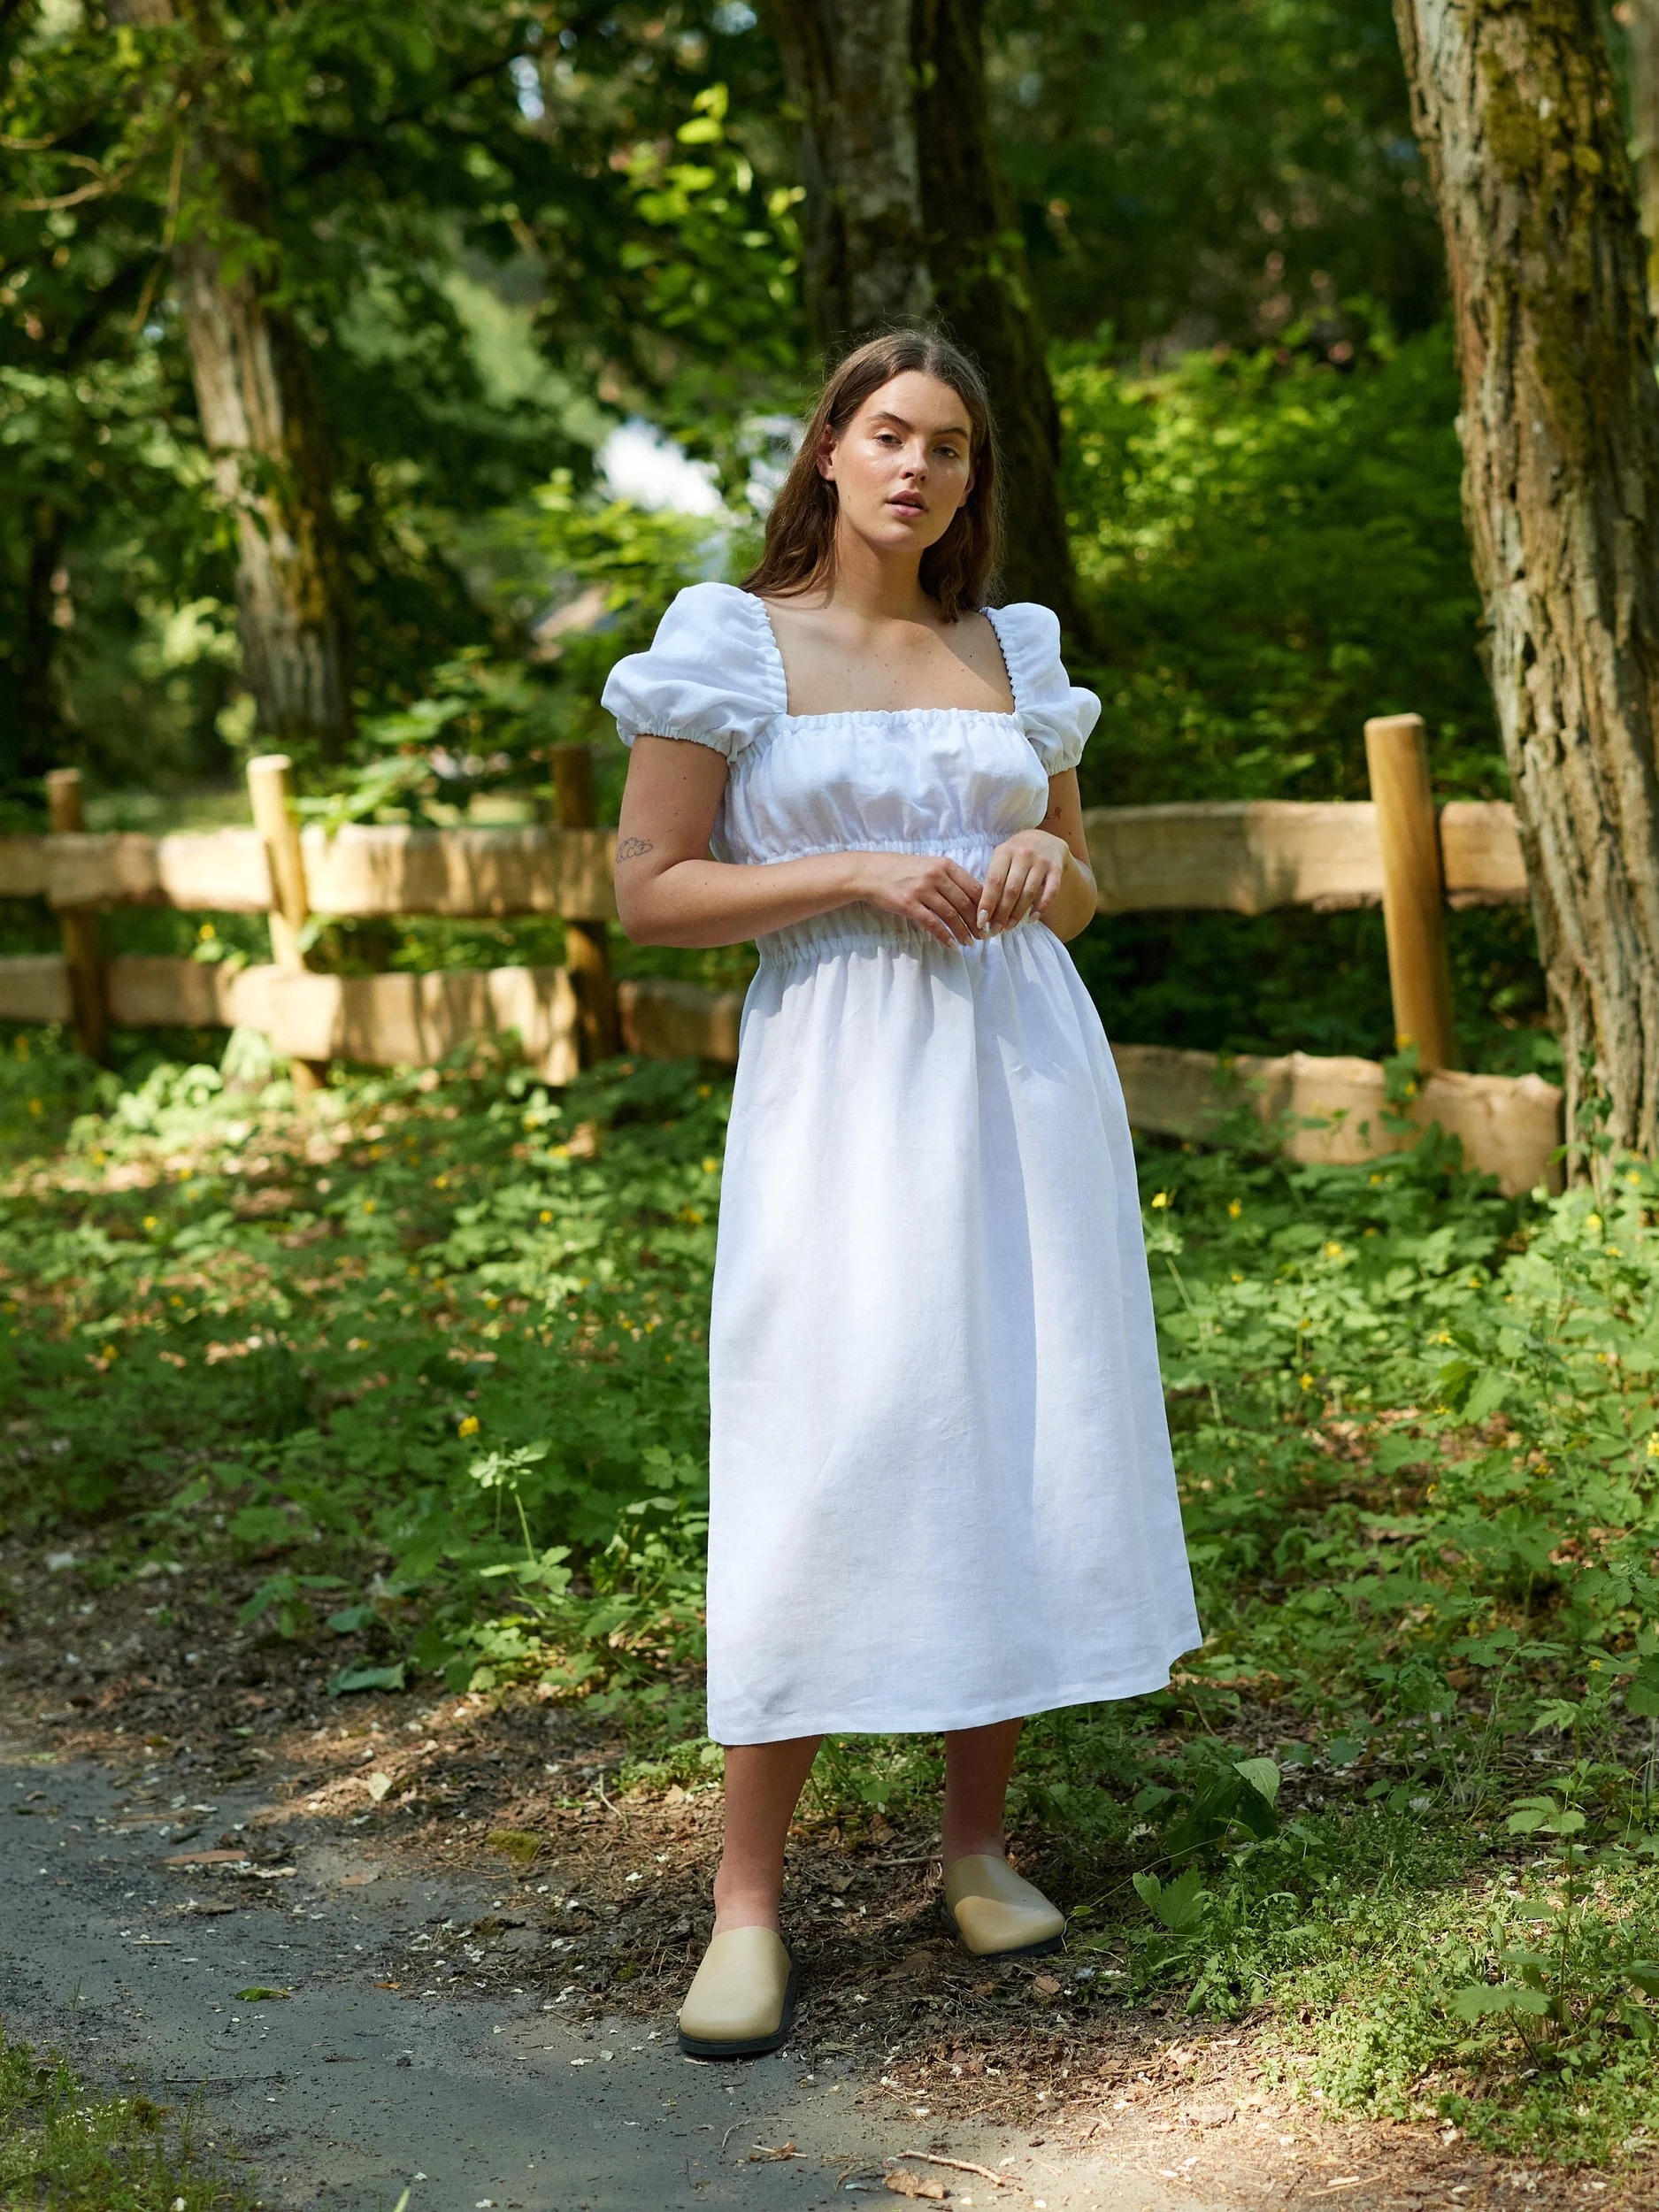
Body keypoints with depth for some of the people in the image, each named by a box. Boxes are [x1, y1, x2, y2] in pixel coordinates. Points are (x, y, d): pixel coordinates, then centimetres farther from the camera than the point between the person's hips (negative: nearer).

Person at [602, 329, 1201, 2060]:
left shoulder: (1009, 651, 12)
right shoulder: (733, 643, 1)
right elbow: (648, 891, -3)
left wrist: (1041, 865, -5)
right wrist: (862, 876, -13)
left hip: (1025, 1072, 4)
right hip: (841, 1083, -4)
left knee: (1022, 1448, 4)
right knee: (821, 1471, -9)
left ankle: (977, 1844, 17)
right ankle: (748, 1902, -2)